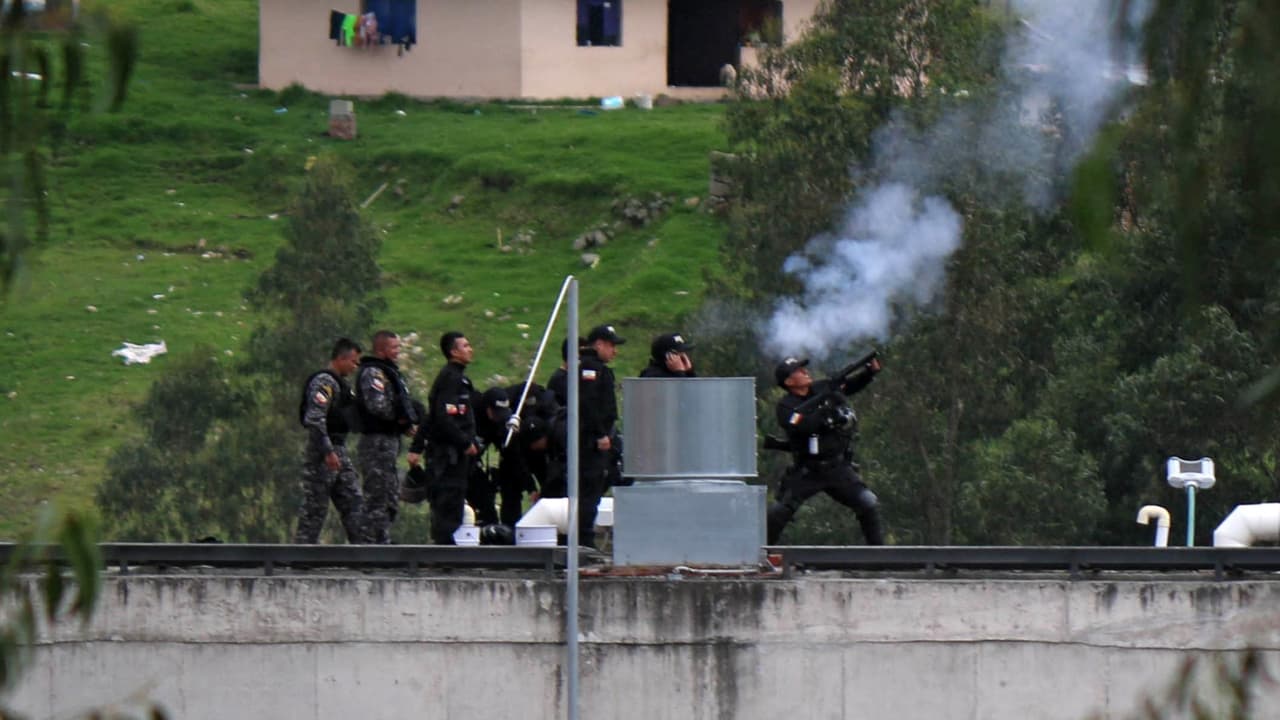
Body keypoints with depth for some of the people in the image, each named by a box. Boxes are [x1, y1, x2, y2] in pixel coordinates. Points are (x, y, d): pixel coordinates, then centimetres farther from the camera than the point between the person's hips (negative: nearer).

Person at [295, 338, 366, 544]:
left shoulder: (338, 383, 18)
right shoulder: (324, 381, -14)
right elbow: (314, 418, -23)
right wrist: (327, 451, -25)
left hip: (338, 450, 10)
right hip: (323, 452, -10)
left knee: (354, 502, 7)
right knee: (315, 506, -6)